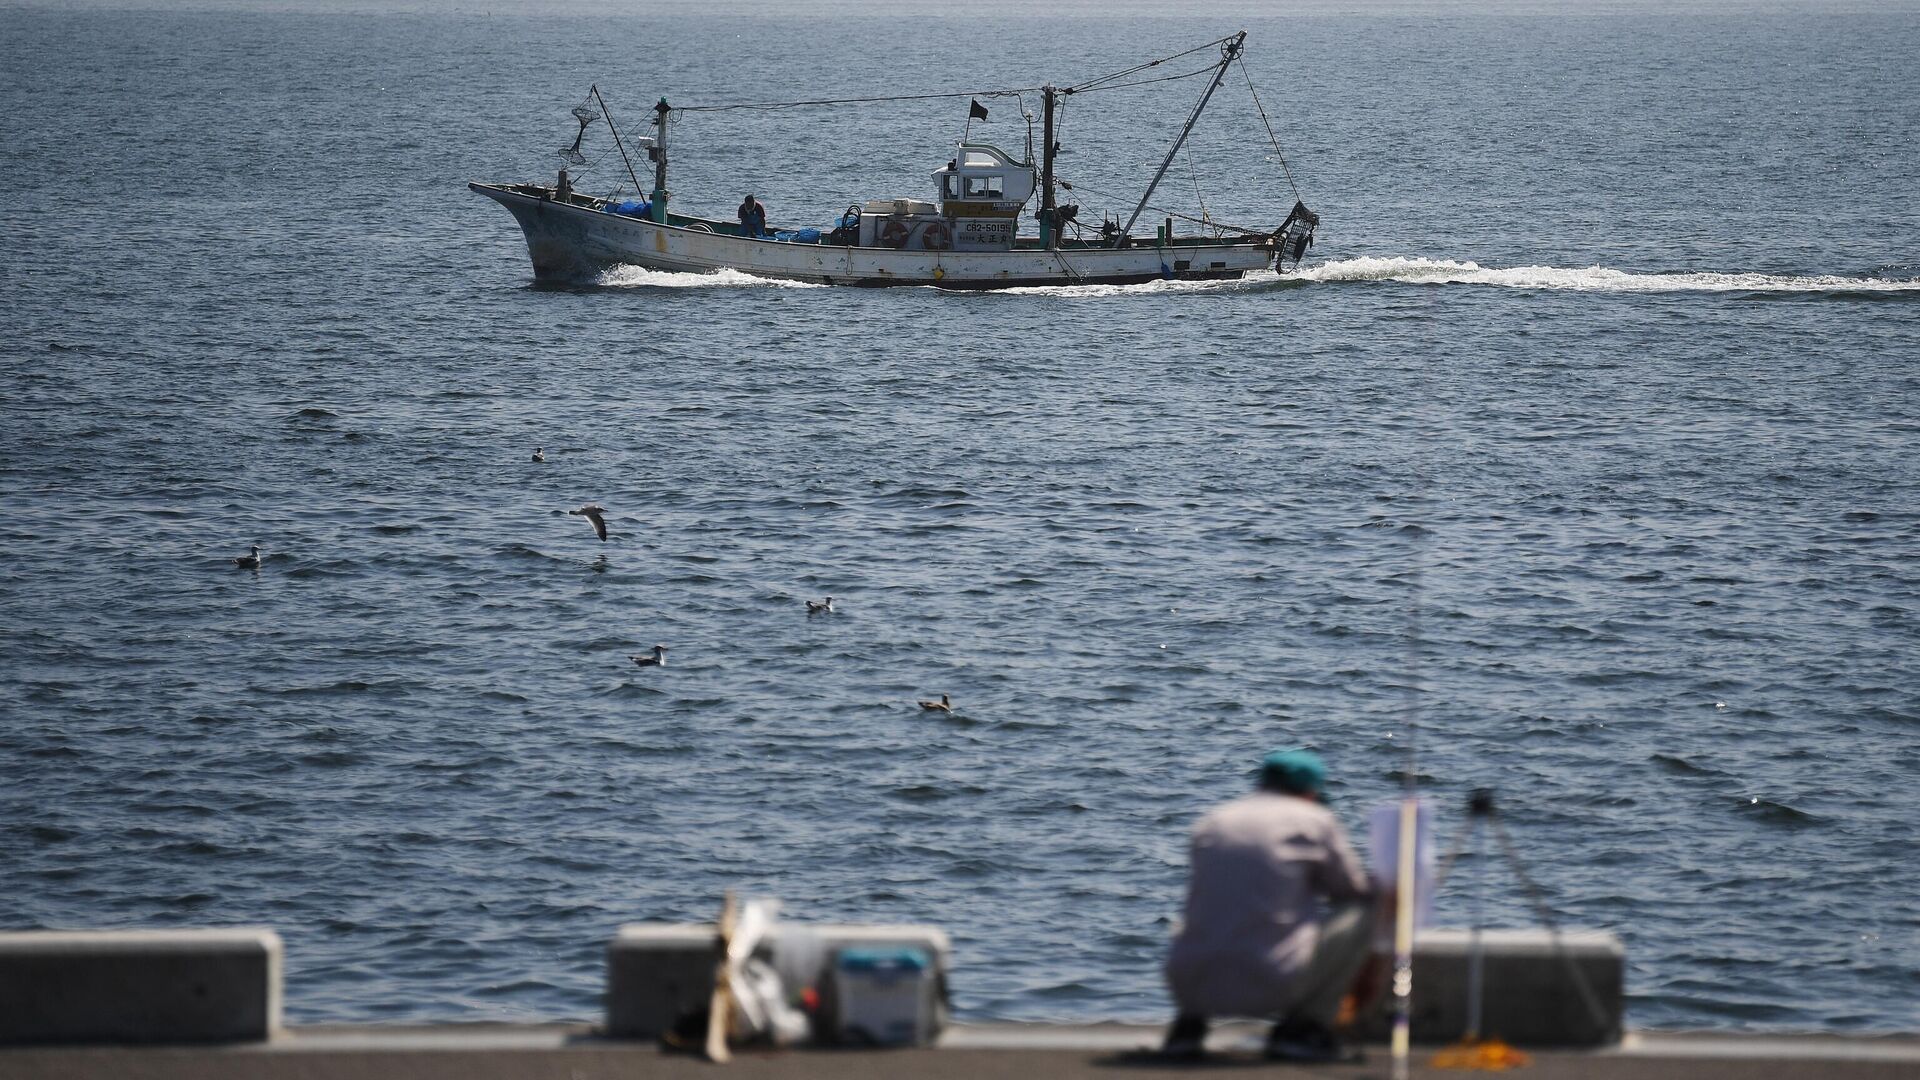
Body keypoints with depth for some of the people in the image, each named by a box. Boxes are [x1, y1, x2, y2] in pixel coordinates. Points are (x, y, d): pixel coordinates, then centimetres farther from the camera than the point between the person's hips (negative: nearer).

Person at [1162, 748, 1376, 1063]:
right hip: (1271, 987, -4)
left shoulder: (1209, 824, 18)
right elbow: (1355, 892, 19)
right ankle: (1301, 1028, 8)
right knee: (1359, 917, 15)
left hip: (1194, 986, 5)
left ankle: (1188, 1024, 16)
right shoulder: (1317, 821, 7)